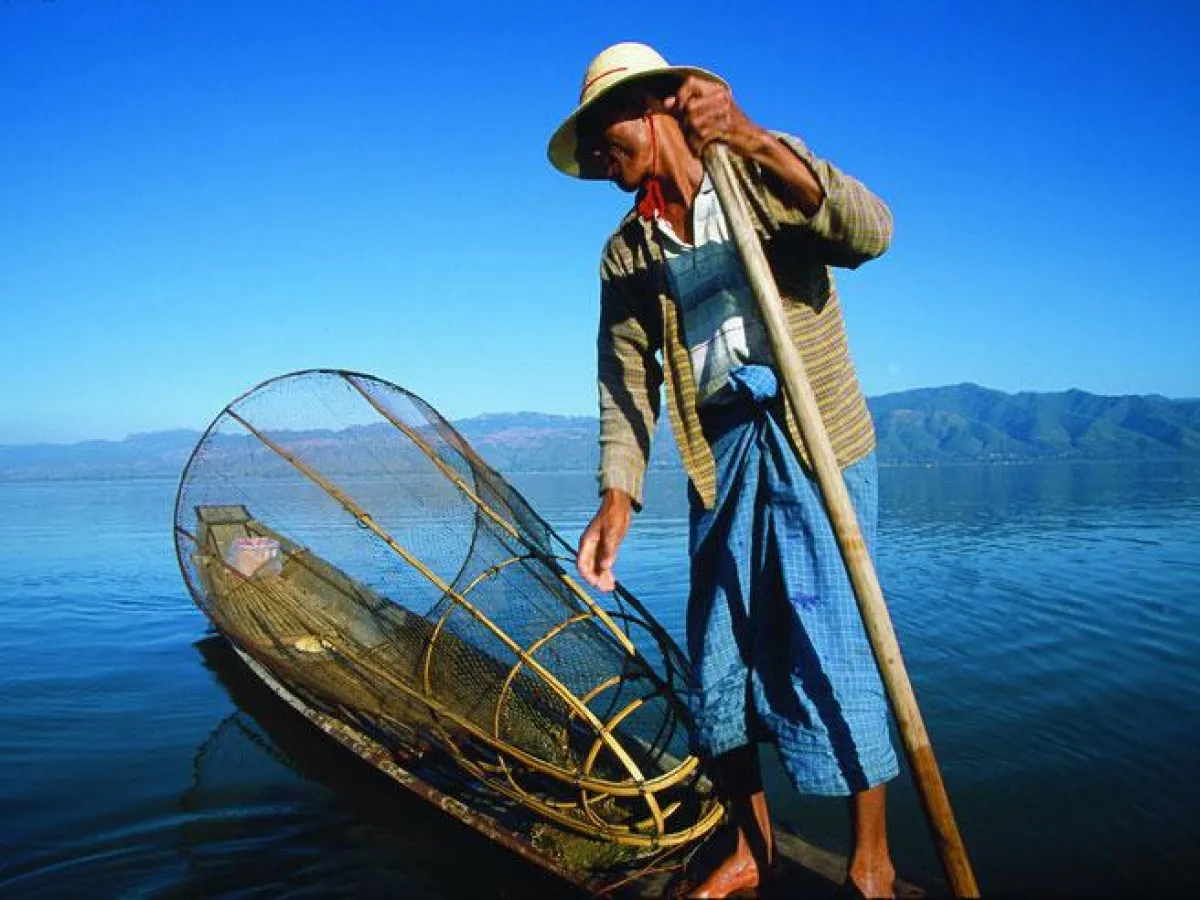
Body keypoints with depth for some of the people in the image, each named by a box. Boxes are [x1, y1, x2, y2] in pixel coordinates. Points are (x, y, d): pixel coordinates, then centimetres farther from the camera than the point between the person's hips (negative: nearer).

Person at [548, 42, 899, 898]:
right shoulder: (626, 256, 8)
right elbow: (626, 383, 2)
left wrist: (753, 139, -26)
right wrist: (618, 494, -13)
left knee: (829, 650, -5)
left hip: (817, 445, -4)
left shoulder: (768, 172, -1)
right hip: (722, 458, 4)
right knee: (721, 655, 8)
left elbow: (871, 233, -18)